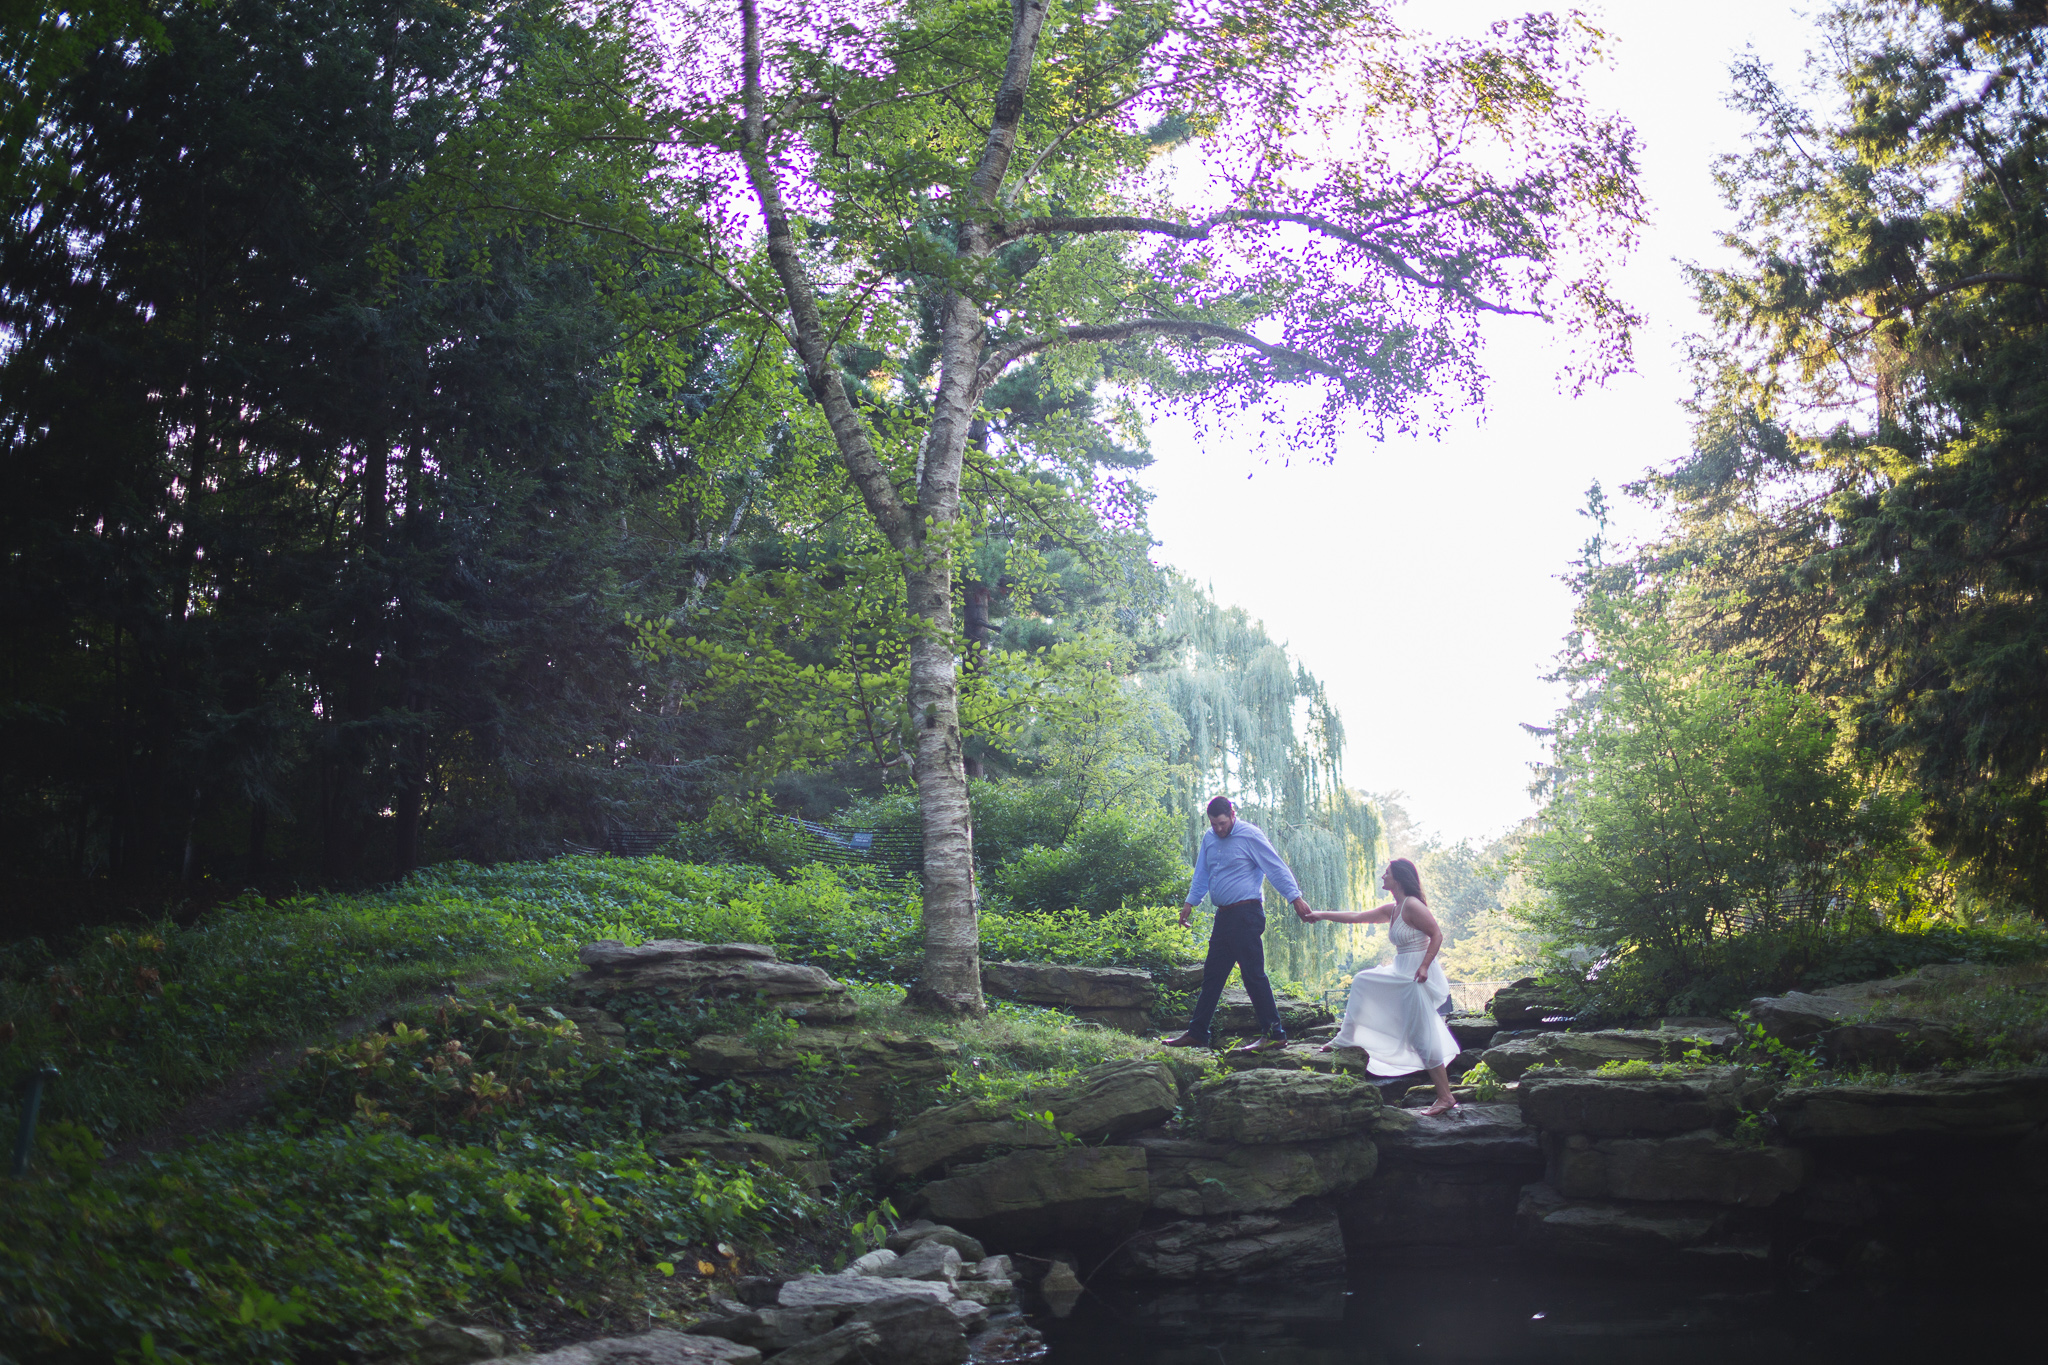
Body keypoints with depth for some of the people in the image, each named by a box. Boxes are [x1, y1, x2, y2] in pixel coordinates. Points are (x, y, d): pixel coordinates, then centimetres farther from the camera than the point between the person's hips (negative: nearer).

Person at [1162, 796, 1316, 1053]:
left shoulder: (1250, 835, -8)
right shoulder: (1209, 839, 13)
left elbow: (1276, 868, -11)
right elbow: (1202, 874, 23)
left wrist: (1296, 898, -16)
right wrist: (1190, 903, 16)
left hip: (1246, 914, -8)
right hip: (1224, 916, 8)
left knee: (1253, 974, -10)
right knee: (1212, 974, 10)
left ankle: (1274, 1034, -7)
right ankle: (1197, 1033, 16)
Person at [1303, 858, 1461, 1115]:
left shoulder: (1412, 905, -16)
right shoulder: (1391, 910, 12)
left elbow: (1437, 934, -18)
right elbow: (1356, 916, 20)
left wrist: (1424, 966, -25)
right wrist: (1322, 915, 24)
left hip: (1418, 976, -10)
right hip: (1401, 973, 10)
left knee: (1423, 1035, -9)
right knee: (1363, 981, 26)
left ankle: (1446, 1096, -7)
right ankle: (1345, 1039, 34)